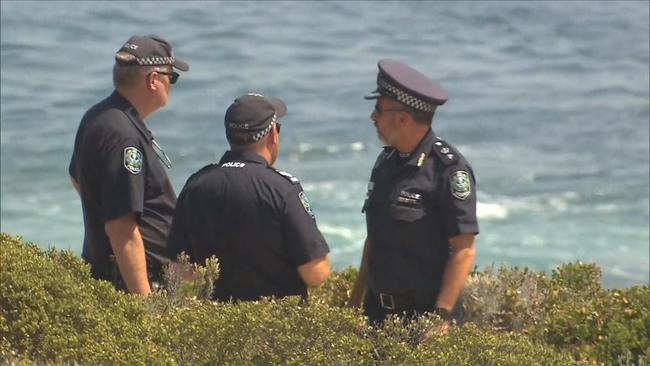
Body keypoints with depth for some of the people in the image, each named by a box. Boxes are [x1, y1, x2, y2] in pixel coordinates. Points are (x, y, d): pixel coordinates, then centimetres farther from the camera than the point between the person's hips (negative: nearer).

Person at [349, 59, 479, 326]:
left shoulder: (449, 168, -12)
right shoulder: (386, 161, 11)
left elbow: (464, 250, -14)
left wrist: (442, 315, -20)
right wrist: (354, 305, 17)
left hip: (426, 313, -7)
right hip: (378, 312, 7)